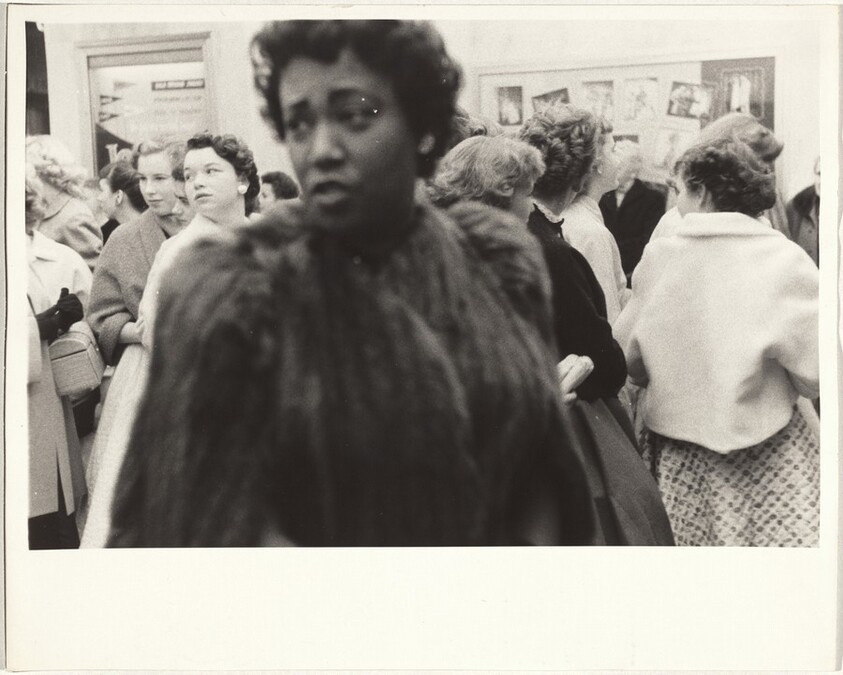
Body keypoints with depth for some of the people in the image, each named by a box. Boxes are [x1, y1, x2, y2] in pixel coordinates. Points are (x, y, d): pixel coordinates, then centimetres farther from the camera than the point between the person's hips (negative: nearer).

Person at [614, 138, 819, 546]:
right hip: (763, 455, -3)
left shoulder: (657, 254, -2)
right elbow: (815, 373, -12)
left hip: (676, 452, 3)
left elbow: (630, 360, 5)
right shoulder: (783, 258, -8)